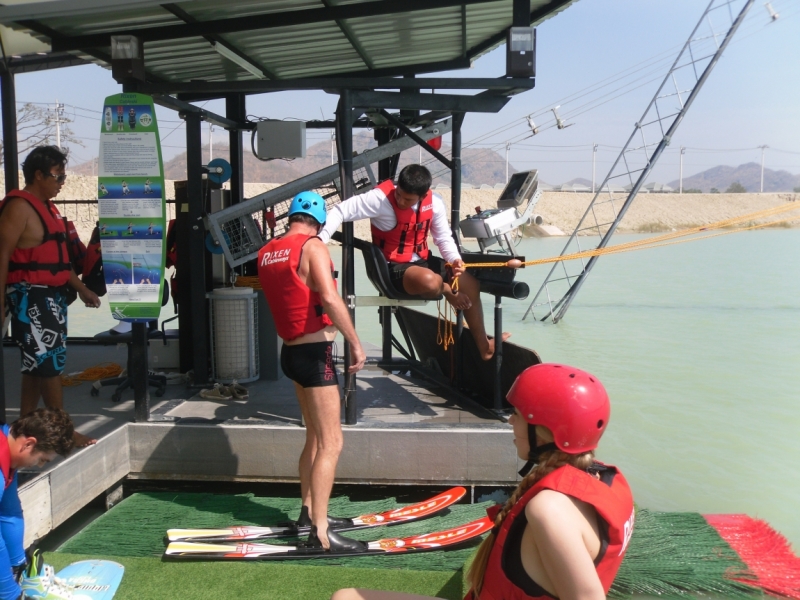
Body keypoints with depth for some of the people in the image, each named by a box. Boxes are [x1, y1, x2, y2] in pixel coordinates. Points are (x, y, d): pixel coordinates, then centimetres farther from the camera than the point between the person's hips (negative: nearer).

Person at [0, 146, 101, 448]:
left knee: (38, 363, 13)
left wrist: (81, 288, 20)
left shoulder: (46, 206, 16)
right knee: (49, 363, -5)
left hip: (51, 294, 9)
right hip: (29, 296, -9)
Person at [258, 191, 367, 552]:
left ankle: (309, 511, 32)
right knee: (331, 444, -4)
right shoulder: (313, 246, -14)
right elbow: (329, 298, -26)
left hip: (291, 350, 8)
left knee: (315, 437, 21)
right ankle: (320, 532, -1)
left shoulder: (267, 252, 8)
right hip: (314, 352, -8)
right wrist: (355, 343, -22)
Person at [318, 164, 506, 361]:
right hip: (393, 267, -7)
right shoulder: (381, 197, -22)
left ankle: (483, 345, 22)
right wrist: (320, 241, -37)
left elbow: (444, 237, 5)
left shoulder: (434, 202, -5)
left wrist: (455, 259, -14)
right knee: (431, 281, -38)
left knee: (471, 285, 4)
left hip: (422, 261, 7)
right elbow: (340, 211, -24)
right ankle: (448, 292, 3)